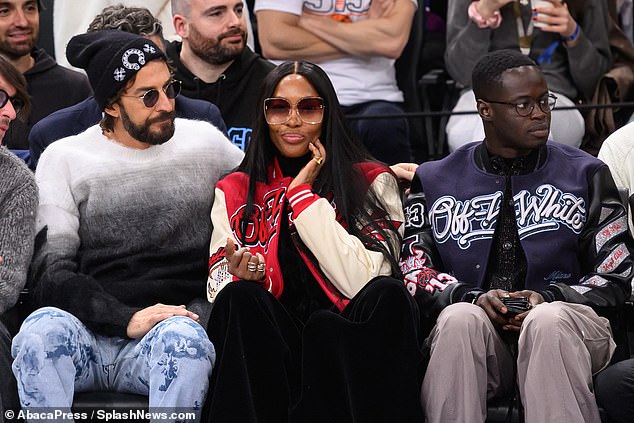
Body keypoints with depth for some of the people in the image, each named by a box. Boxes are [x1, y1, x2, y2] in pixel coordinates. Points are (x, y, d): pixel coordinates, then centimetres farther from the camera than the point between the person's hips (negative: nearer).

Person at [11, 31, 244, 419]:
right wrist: (126, 319, -18)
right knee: (42, 327, -36)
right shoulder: (66, 159, 8)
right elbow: (52, 274, 0)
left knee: (184, 340, -37)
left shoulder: (204, 141, 15)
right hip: (85, 335, 0)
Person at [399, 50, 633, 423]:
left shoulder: (586, 175, 13)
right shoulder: (435, 182, 15)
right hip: (474, 336, 1)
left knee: (548, 319, -36)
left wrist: (548, 298, -10)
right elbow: (415, 270, 8)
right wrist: (474, 297, -12)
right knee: (461, 318, -34)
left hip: (563, 326, -1)